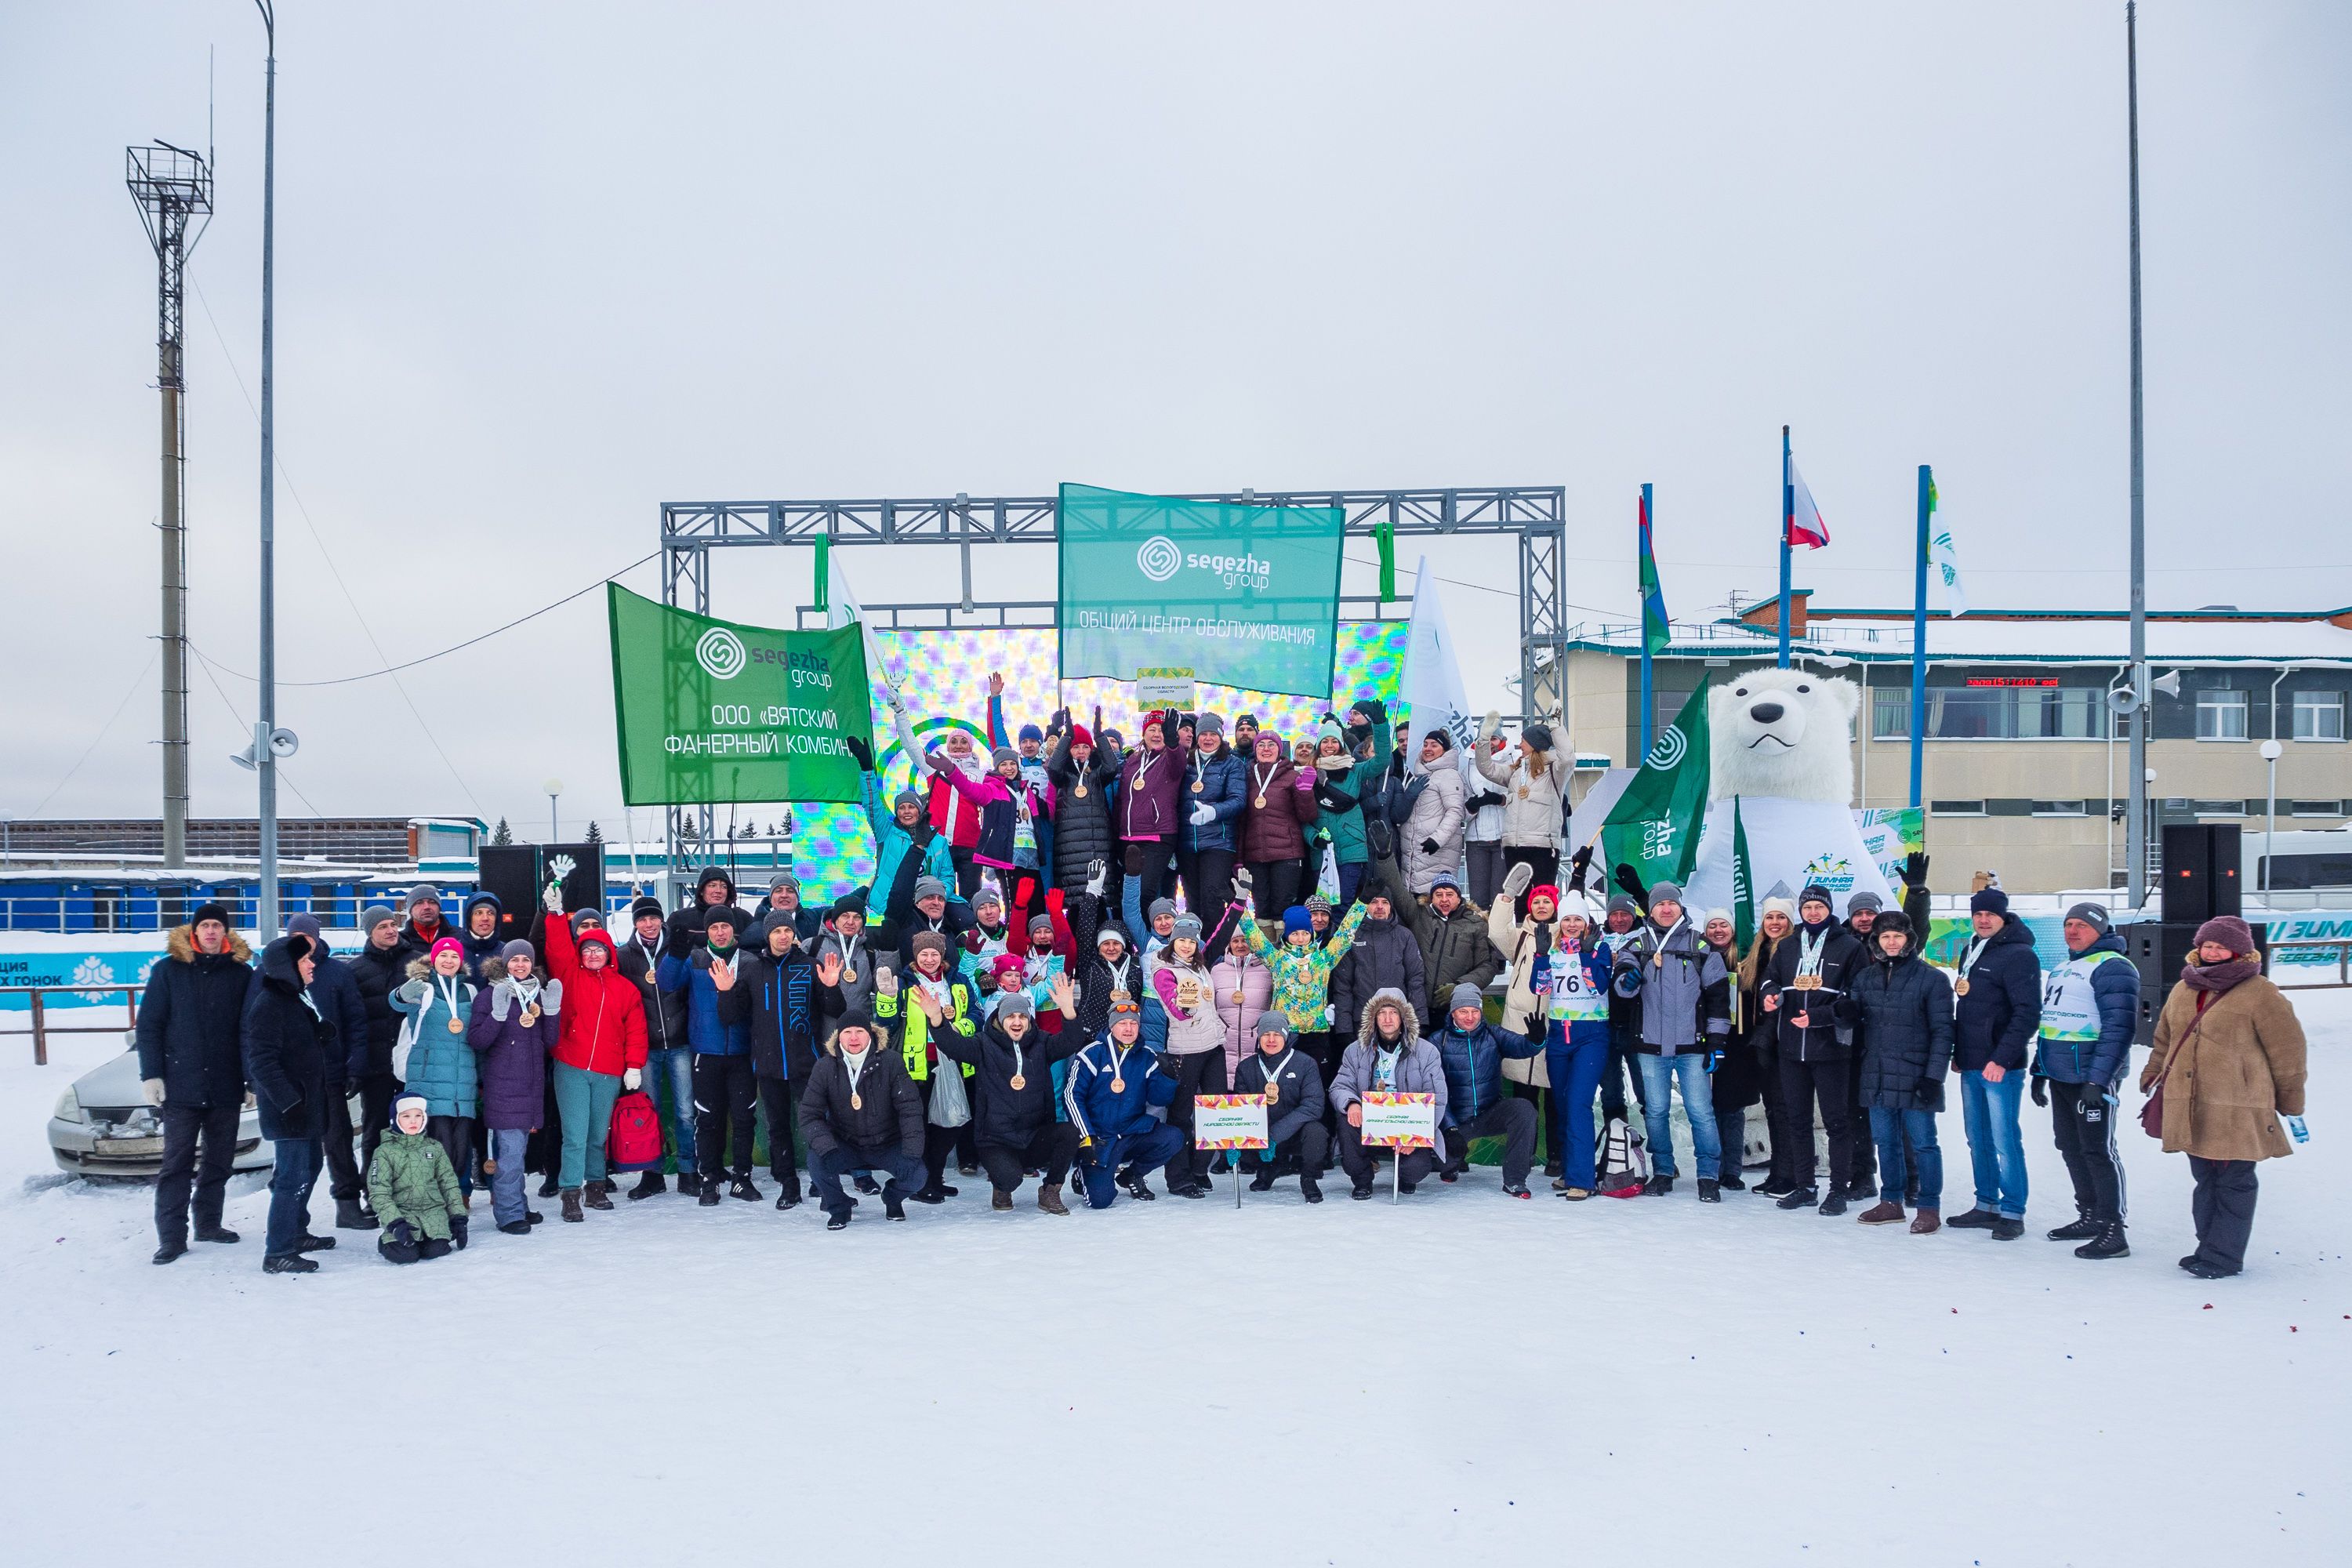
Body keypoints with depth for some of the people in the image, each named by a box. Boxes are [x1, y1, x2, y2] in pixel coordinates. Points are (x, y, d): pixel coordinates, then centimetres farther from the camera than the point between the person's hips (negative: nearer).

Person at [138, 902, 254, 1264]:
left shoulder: (241, 973, 5)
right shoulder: (168, 969, 1)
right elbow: (148, 1025, 1)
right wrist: (151, 1074, -7)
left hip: (226, 1086, 2)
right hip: (180, 1085, -2)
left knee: (218, 1161, 10)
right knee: (177, 1163, -2)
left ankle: (209, 1223, 22)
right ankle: (171, 1236, 1)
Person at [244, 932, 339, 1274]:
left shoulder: (297, 999, 14)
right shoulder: (269, 1004, -16)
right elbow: (261, 1062, -22)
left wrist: (326, 1036, -1)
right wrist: (289, 1102, -25)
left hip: (306, 1101, 10)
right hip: (288, 1105, -10)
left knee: (309, 1164, 20)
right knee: (294, 1175, -9)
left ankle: (296, 1233, 35)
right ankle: (277, 1253, -5)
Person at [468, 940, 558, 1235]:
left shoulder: (539, 994, 12)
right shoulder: (490, 995, -3)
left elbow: (551, 1041, 10)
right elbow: (476, 1040, -10)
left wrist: (552, 1010, -5)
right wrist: (498, 1014, -23)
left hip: (532, 1083, 6)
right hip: (502, 1083, -6)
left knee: (518, 1146, 13)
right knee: (510, 1148, -10)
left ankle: (516, 1205, 20)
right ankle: (509, 1213, -6)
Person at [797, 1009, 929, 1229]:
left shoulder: (891, 1062, -12)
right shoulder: (825, 1068, -9)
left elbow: (910, 1107, -12)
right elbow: (810, 1115, -10)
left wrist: (912, 1154, -22)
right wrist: (827, 1149, -28)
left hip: (887, 1145, 0)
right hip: (844, 1147, 0)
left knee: (916, 1175, -24)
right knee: (817, 1160, -29)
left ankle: (893, 1198, 15)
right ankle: (838, 1207, 2)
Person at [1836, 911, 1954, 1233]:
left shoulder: (1931, 978, -5)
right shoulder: (1865, 977, 10)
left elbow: (1942, 1031, -7)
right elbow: (1853, 1021, 14)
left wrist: (1934, 1075, -13)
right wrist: (1846, 1012, -11)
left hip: (1915, 1077, -5)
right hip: (1877, 1077, 5)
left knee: (1922, 1143, 1)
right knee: (1886, 1142, 13)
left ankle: (1930, 1208, 9)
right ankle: (1891, 1202, 24)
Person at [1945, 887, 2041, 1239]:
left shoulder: (2019, 955, -11)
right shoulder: (1970, 952, 15)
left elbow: (2028, 1015, -17)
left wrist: (2002, 1059, -22)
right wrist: (1957, 1051, 18)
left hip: (2001, 1067, -8)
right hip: (1970, 1066, 8)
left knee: (2005, 1140, -5)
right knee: (1978, 1140, 12)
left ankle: (2013, 1213, 3)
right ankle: (1987, 1206, 21)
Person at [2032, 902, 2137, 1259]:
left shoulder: (2111, 967, -11)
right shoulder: (2061, 970, 19)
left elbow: (2118, 1028, -18)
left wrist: (2098, 1079, -23)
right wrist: (2039, 1072, 21)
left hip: (2092, 1077, -9)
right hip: (2059, 1075, 9)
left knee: (2097, 1150, -7)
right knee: (2071, 1148, 14)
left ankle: (2113, 1231, -2)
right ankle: (2089, 1217, 25)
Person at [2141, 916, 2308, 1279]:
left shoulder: (2260, 994, -5)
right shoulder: (2183, 990, 14)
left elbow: (2287, 1051, -3)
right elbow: (2164, 1041, 25)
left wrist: (2291, 1106, -1)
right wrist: (2151, 1080, 19)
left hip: (2237, 1112, -6)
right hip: (2190, 1109, 6)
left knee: (2234, 1182, 0)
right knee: (2205, 1179, 12)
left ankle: (2223, 1256, 5)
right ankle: (2209, 1247, 21)